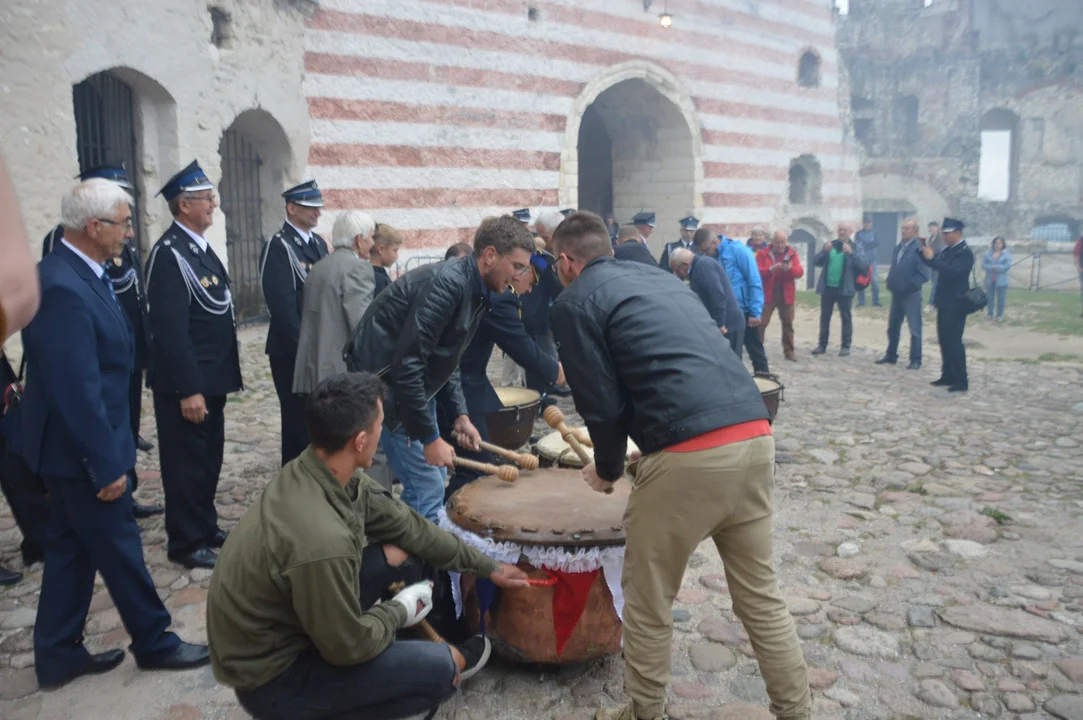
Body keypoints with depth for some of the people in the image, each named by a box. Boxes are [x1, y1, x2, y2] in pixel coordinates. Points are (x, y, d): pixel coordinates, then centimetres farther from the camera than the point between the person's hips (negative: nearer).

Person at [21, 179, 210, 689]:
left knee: (72, 549, 17)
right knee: (119, 547, 6)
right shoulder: (63, 288, -26)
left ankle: (58, 655, 30)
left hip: (79, 446, 10)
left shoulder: (80, 274, 6)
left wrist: (105, 453, 18)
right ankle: (154, 642, 23)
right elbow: (77, 391, -27)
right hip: (80, 450, -10)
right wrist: (106, 463, -22)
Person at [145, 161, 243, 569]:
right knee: (186, 462, 3)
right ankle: (185, 543, 16)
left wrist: (221, 376, 16)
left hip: (211, 378, 9)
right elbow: (171, 330, -23)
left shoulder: (200, 248, 12)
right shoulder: (169, 253, -18)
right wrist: (188, 390, -24)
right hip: (187, 383, -9)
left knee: (209, 458, 19)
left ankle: (206, 528, 33)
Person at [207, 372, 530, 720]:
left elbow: (405, 524, 3)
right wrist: (399, 611, -3)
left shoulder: (322, 469, -10)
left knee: (397, 550, 1)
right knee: (440, 670, -11)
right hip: (270, 676, -8)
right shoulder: (321, 540, -37)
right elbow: (349, 646, -23)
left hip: (286, 621, 8)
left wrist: (486, 566, 10)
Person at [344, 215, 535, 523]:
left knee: (432, 479, 15)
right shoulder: (447, 283, -25)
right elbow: (406, 364, -29)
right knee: (427, 487, -9)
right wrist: (430, 438, -24)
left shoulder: (476, 291, 5)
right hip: (384, 382, -10)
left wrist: (459, 415, 5)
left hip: (413, 383, 10)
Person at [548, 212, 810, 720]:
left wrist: (607, 471, 17)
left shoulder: (574, 302, 5)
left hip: (690, 456, -7)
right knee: (760, 596, 21)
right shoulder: (661, 278, 26)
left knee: (647, 603, 14)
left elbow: (604, 406, -2)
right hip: (755, 437, 7)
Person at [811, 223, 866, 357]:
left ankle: (846, 346, 9)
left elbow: (863, 265, -13)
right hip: (828, 287, 3)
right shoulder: (830, 245, 10)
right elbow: (816, 262, 3)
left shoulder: (855, 248, 1)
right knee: (824, 316, 8)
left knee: (846, 317, 3)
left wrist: (851, 253, -24)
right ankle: (822, 344, 16)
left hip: (845, 288, -3)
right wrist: (824, 251, -14)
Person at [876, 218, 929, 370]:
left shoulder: (918, 248, -13)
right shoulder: (898, 247, 10)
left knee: (914, 329, 1)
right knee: (893, 327, 14)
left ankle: (915, 360, 8)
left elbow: (923, 274, -17)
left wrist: (909, 285, -19)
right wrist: (890, 283, 4)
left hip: (911, 295, -7)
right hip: (896, 294, 7)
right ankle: (891, 356, 26)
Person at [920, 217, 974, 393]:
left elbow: (952, 271, -28)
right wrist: (924, 252, -3)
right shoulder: (948, 250, 11)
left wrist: (932, 257, -29)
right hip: (944, 303, 9)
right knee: (944, 340, 12)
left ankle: (961, 381, -2)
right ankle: (948, 376, 20)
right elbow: (932, 264, 13)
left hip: (955, 304, -9)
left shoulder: (965, 252, -15)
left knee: (954, 341, -7)